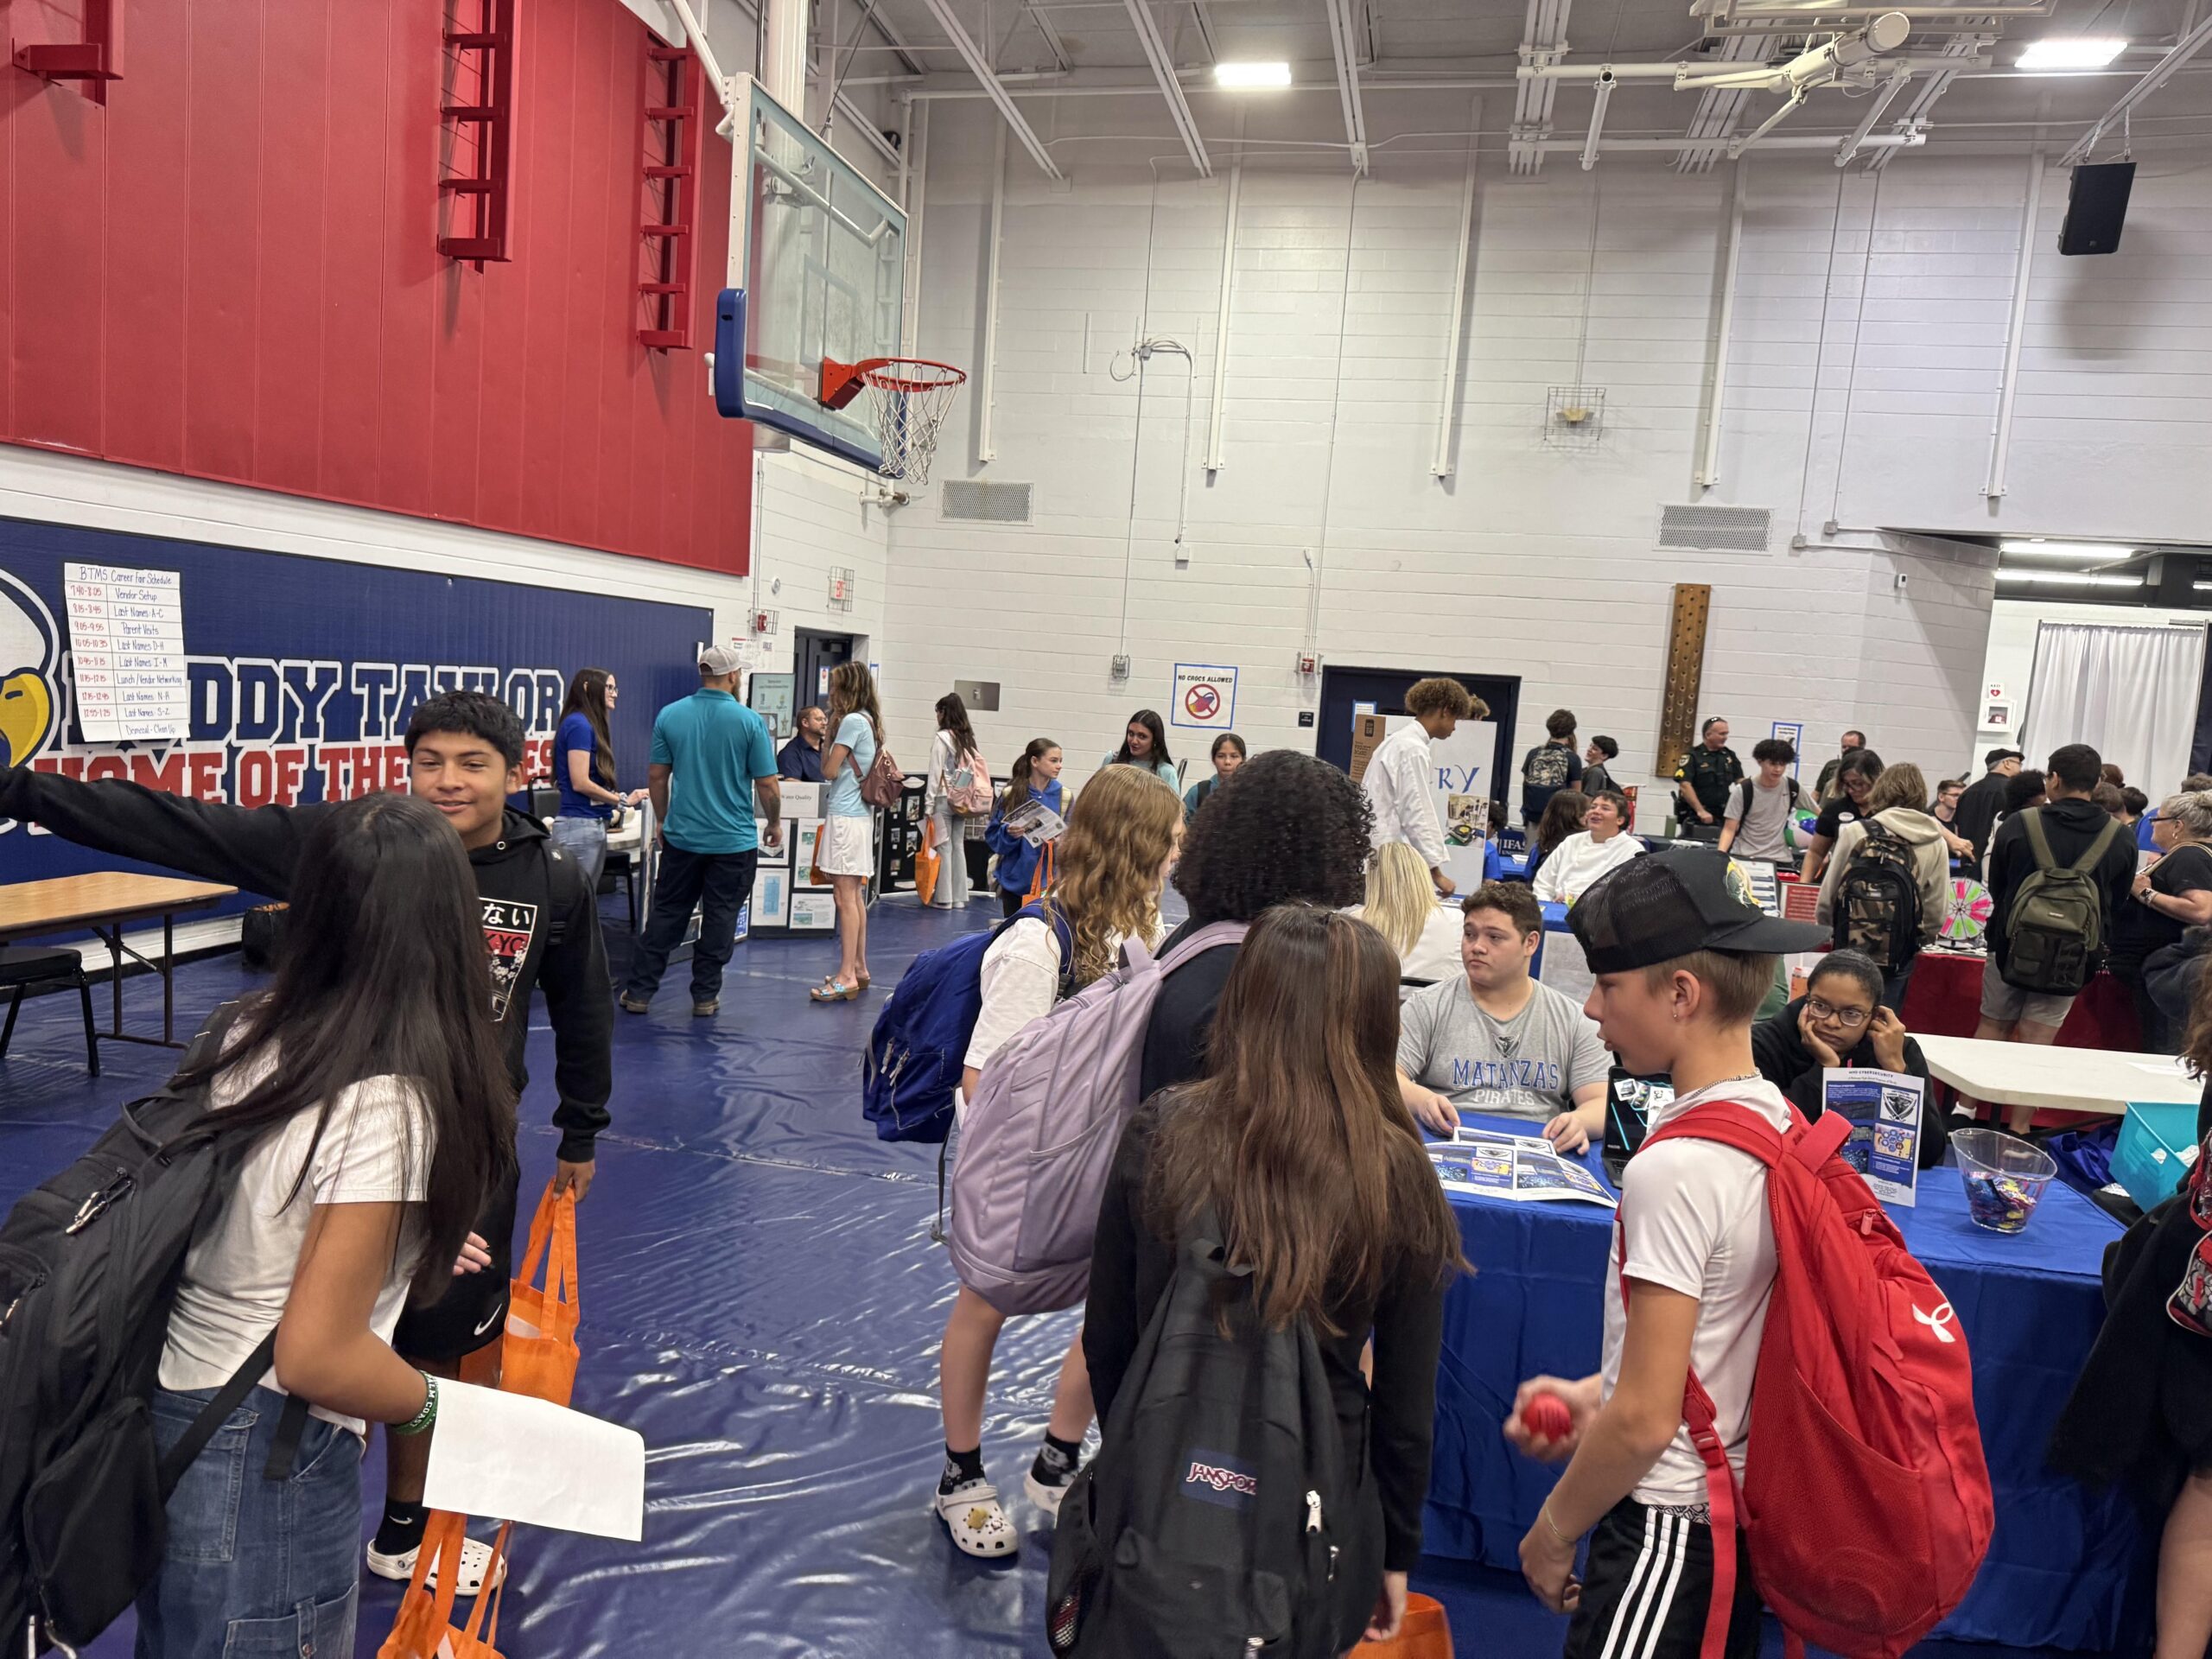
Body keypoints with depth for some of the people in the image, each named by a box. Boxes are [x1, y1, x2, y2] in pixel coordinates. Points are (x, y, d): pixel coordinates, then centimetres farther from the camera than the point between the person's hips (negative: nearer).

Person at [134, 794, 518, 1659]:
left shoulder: (252, 1033, -4)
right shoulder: (387, 1104, -27)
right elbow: (315, 1356, -26)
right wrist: (431, 1406, -9)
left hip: (168, 1424, 8)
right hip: (266, 1472, -7)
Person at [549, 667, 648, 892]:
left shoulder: (587, 724, 16)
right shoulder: (579, 724, -11)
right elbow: (580, 783, -16)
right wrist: (623, 801, -8)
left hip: (592, 825, 9)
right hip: (579, 826, -9)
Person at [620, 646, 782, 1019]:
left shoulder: (669, 715, -2)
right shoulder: (750, 721, -10)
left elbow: (656, 776, 3)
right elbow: (767, 784, -8)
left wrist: (663, 821, 17)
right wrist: (775, 824, 8)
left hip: (682, 835, 3)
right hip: (734, 840, -3)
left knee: (666, 914, 12)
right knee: (720, 918, 7)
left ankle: (639, 991, 15)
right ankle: (705, 996, 13)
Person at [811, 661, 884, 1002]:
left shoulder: (852, 721, -14)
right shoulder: (869, 720, 15)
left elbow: (829, 770, -11)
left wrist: (831, 730, -3)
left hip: (845, 816, -10)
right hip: (861, 814, 10)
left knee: (845, 897, -9)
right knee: (855, 896, 15)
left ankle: (846, 977, -8)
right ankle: (859, 970, 22)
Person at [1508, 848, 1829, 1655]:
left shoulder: (1673, 1169, -25)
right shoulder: (1778, 1124, 1)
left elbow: (1646, 1421, -22)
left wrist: (1554, 1529, -8)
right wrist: (1597, 1393, 8)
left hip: (1669, 1526, -9)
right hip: (1747, 1507, 9)